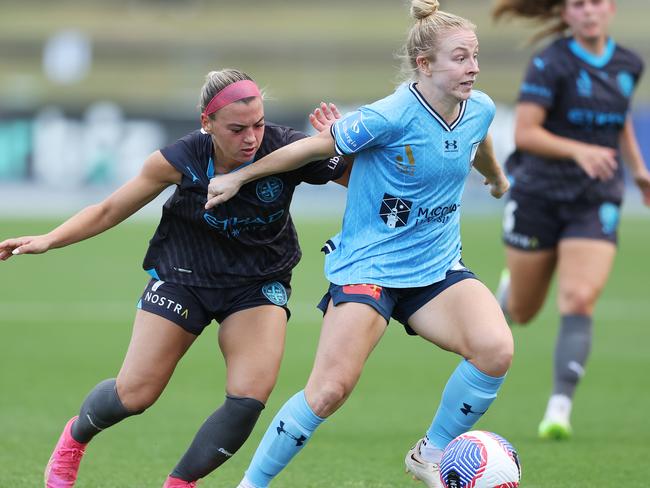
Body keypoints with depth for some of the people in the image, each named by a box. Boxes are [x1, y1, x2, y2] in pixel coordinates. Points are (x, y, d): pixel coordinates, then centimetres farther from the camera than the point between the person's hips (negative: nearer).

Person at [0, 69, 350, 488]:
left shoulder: (287, 150, -23)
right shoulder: (179, 161, -22)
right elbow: (110, 211, -6)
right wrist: (48, 240, -16)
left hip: (259, 284, 0)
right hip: (182, 276, 0)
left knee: (249, 398, -20)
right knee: (134, 394, 0)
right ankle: (75, 436, 35)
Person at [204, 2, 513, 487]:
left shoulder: (480, 110, -2)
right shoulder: (392, 116, -20)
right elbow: (313, 148, -8)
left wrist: (497, 178, 46)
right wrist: (239, 177, 1)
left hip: (437, 270, 5)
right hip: (367, 266, -5)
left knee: (495, 351, -21)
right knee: (330, 391, -15)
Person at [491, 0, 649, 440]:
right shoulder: (550, 64, -11)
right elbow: (525, 133, -17)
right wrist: (580, 151, -31)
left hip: (596, 202, 2)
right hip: (538, 197, -2)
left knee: (579, 302, -18)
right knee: (523, 312, 12)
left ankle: (559, 409, -18)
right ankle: (508, 289, 51)